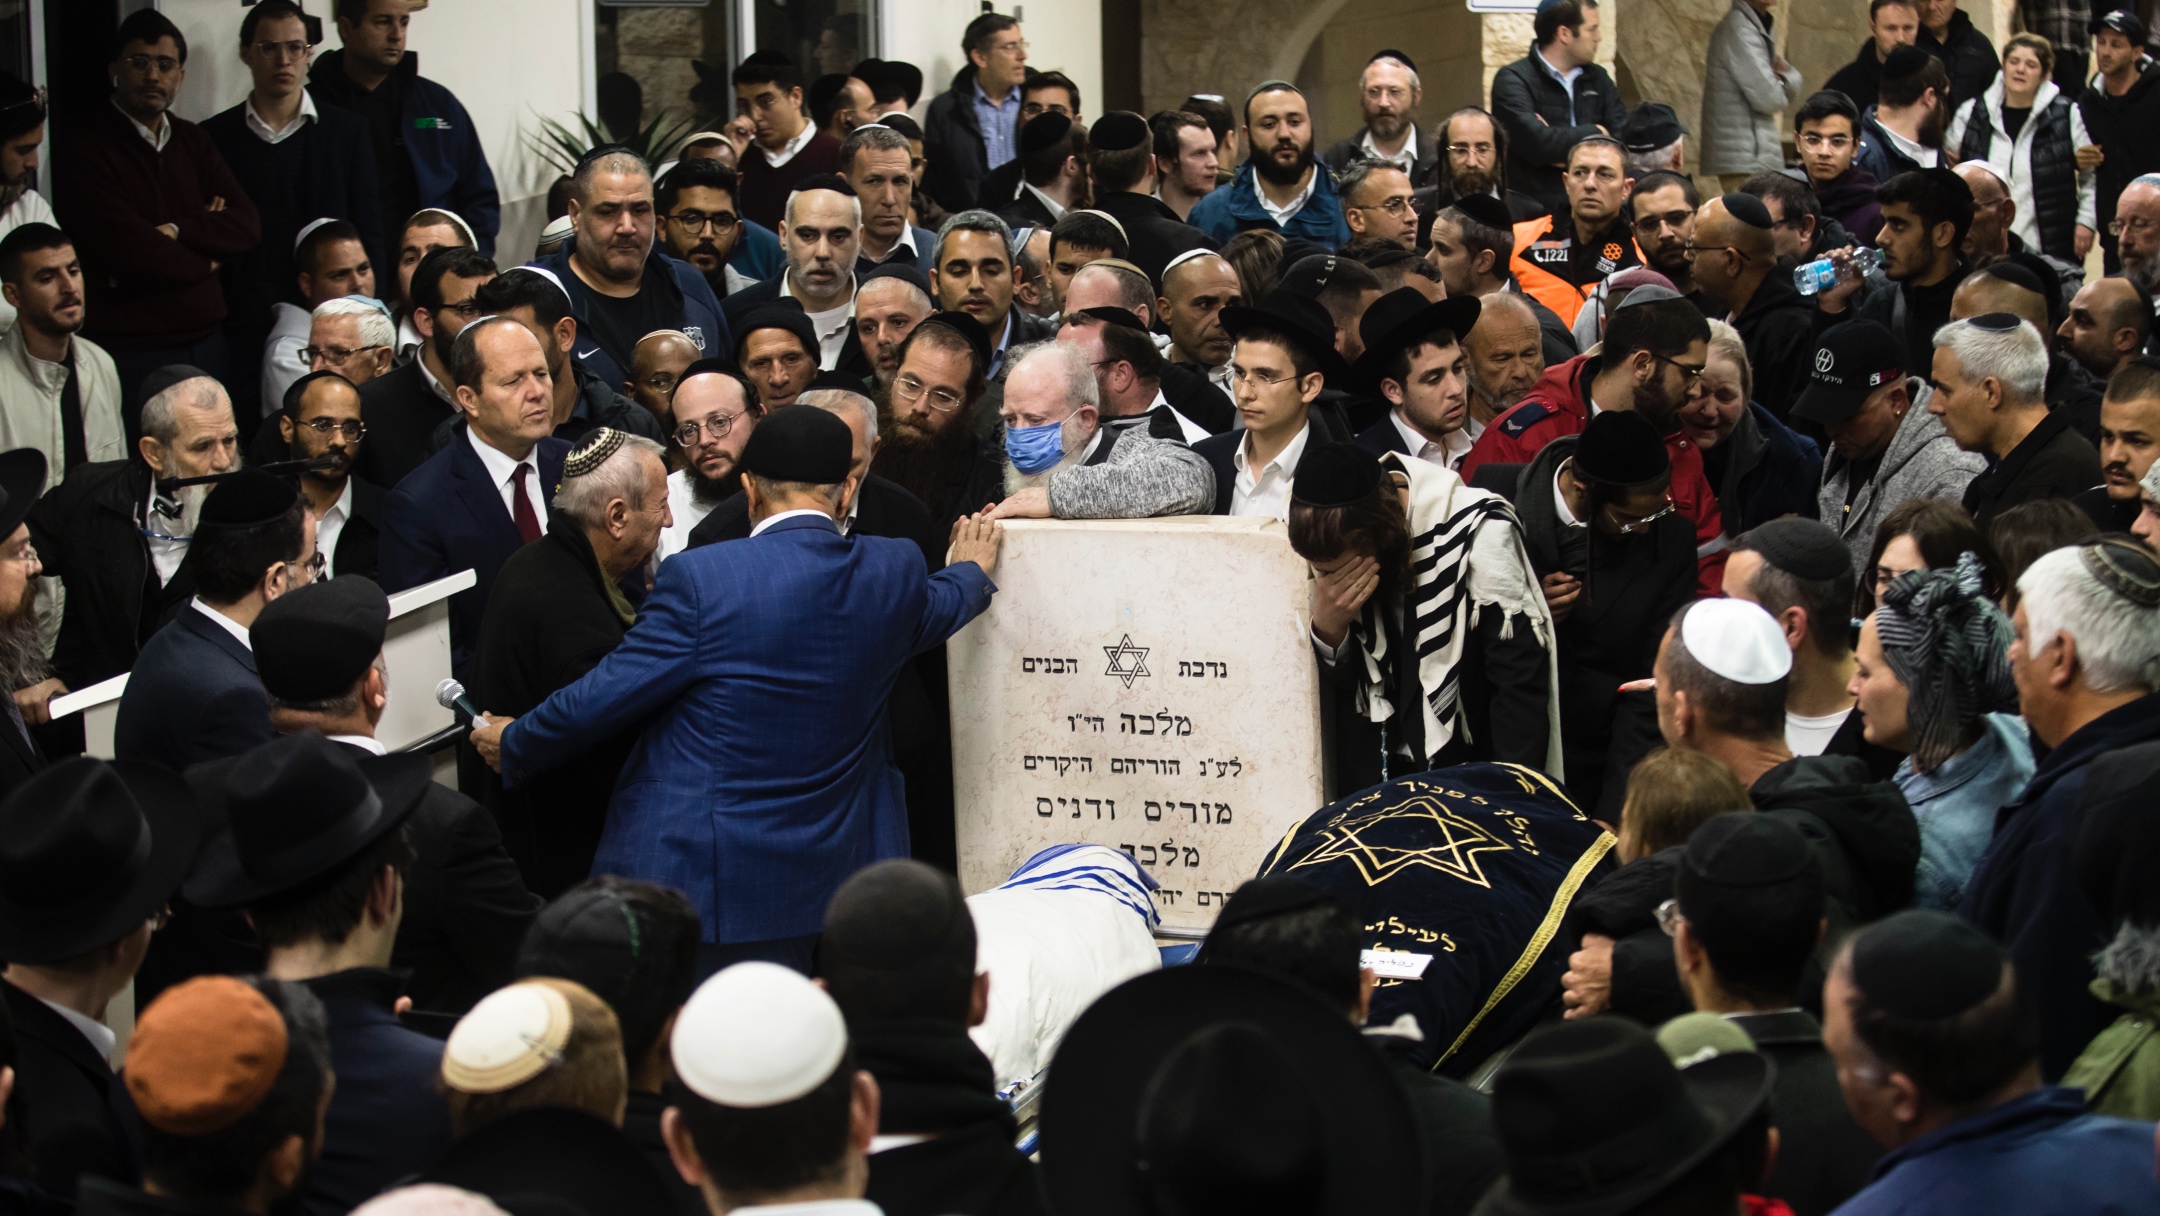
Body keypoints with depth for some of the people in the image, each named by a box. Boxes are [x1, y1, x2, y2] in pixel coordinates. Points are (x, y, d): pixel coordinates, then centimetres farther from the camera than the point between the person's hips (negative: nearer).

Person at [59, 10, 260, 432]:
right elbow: (132, 251, -17)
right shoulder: (90, 151, -8)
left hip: (206, 343, 6)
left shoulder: (191, 140, 14)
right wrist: (204, 258, 0)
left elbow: (247, 226, 3)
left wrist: (176, 231, -13)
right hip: (133, 351, -6)